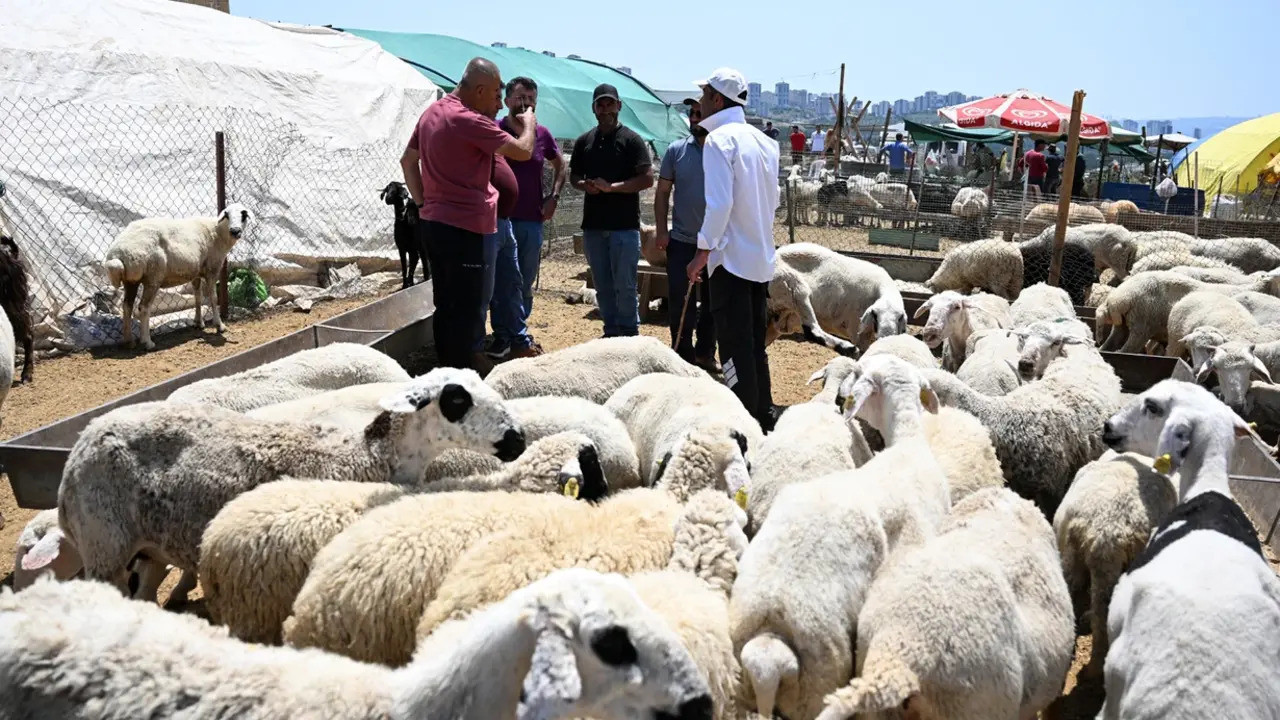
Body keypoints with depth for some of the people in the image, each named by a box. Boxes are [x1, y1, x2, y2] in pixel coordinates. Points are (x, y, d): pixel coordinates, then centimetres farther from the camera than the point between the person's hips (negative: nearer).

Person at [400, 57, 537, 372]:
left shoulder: (433, 111, 12)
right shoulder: (469, 120, -16)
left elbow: (407, 160, 19)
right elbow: (523, 151, -13)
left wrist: (423, 203, 18)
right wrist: (528, 124, 7)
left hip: (433, 223, 9)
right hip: (461, 227, -9)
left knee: (445, 306, 13)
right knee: (465, 310, -4)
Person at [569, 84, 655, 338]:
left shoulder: (631, 140, -4)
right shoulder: (584, 141, 11)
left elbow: (647, 179, -10)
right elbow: (574, 175, 19)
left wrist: (612, 187, -17)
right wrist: (585, 185, -4)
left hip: (625, 226, -5)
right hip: (593, 225, 5)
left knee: (624, 286, -3)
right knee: (603, 287, 11)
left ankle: (630, 337, 7)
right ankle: (611, 333, 21)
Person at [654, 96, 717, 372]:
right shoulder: (676, 149, 0)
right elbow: (662, 192, 5)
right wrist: (661, 230, -3)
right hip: (681, 241, 1)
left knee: (712, 303, 11)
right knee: (679, 303, 3)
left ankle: (705, 353, 25)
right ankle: (683, 355, 14)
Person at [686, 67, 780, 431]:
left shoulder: (719, 140, -11)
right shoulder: (763, 141, 12)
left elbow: (719, 202, -19)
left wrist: (703, 252, -14)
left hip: (731, 257, -8)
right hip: (761, 258, 8)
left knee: (735, 346, -3)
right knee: (755, 344, 15)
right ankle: (763, 419, 22)